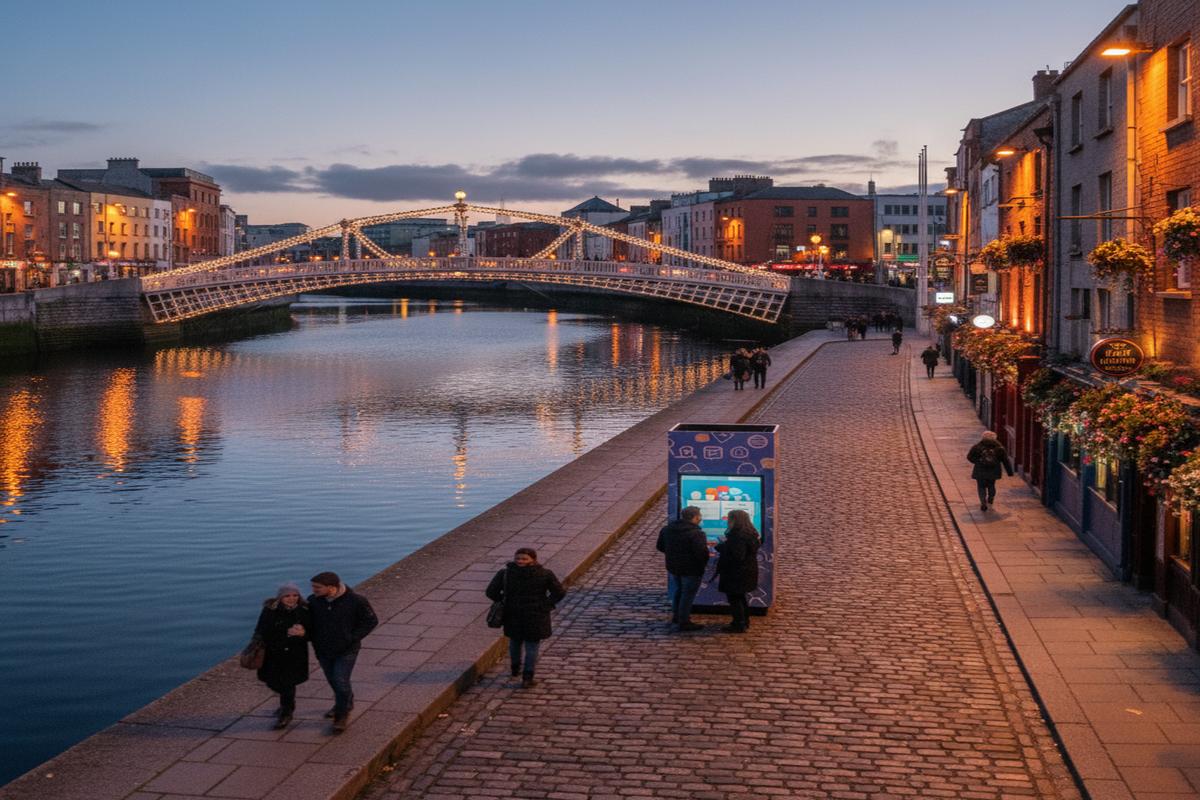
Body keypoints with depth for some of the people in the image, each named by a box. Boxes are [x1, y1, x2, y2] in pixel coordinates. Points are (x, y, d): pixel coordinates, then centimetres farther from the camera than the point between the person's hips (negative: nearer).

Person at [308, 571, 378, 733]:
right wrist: (315, 639, -4)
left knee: (341, 682, -9)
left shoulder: (356, 601, -21)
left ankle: (342, 715, 12)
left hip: (346, 651, -4)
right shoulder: (313, 601, -11)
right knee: (333, 680, 18)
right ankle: (345, 704, 45)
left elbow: (371, 621, -9)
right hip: (323, 650, 4)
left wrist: (352, 638, -15)